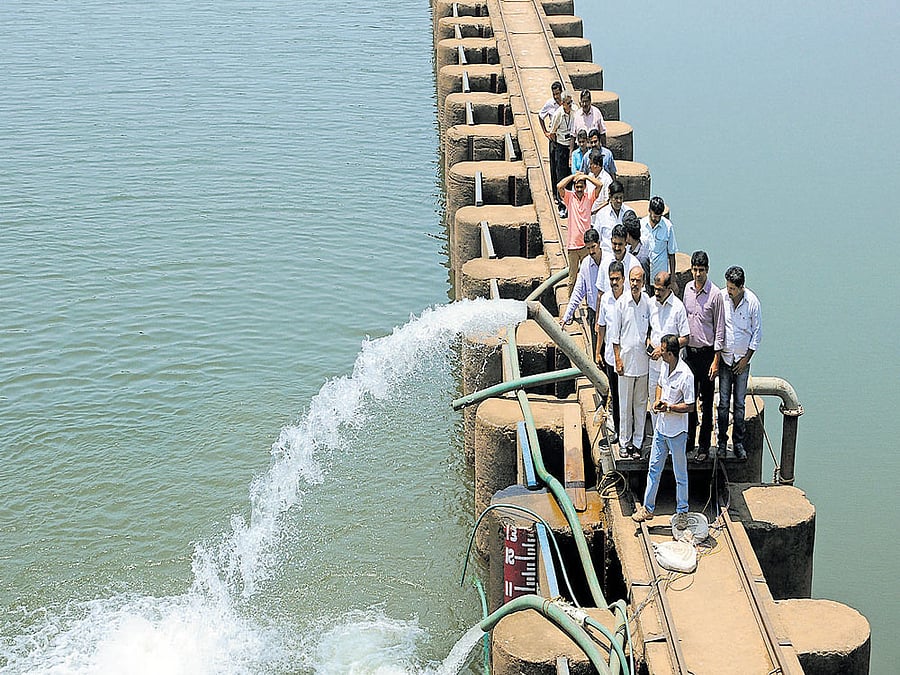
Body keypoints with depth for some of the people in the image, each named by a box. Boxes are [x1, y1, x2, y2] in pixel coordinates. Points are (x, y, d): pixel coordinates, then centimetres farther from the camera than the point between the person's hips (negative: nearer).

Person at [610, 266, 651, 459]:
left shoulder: (648, 302, -1)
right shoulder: (621, 303, -6)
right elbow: (614, 334, -3)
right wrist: (618, 359, -7)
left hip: (643, 360, 2)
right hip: (626, 359, -2)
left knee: (641, 403, 9)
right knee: (625, 404, 5)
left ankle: (638, 442, 17)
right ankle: (624, 442, 16)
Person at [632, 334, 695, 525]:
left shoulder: (685, 375, -23)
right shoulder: (665, 366, 0)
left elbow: (690, 406, -18)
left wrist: (670, 407, -27)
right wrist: (658, 400, 0)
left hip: (677, 432, -7)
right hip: (661, 428, 7)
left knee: (680, 473, 8)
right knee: (654, 468, 15)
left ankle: (682, 512, 22)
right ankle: (648, 507, 27)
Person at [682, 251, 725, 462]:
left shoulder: (715, 294, -14)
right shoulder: (688, 289, 4)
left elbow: (720, 329, -10)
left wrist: (716, 360, -12)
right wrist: (681, 344, 14)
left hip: (707, 353, -5)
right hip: (689, 351, 5)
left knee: (706, 403, 3)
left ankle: (704, 446, 11)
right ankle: (688, 441, 25)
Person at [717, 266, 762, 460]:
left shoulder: (752, 302, -9)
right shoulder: (721, 297, -8)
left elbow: (757, 332, -1)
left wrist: (746, 358, -3)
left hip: (742, 360, 0)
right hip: (724, 357, 0)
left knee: (739, 404, 5)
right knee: (724, 403, 2)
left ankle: (738, 443, 14)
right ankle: (722, 442, 12)